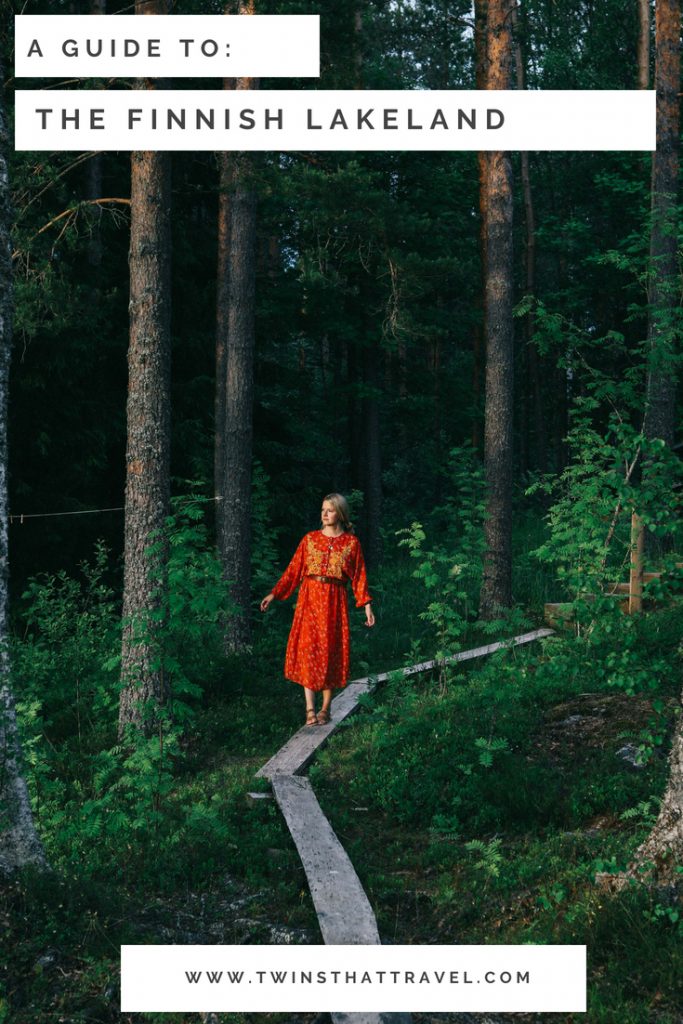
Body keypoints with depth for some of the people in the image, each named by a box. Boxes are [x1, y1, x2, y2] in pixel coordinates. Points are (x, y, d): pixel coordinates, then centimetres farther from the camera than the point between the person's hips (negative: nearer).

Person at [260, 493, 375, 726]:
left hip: (334, 602, -1)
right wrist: (274, 594, -1)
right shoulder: (310, 539, 6)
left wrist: (366, 605, -2)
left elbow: (359, 576, 4)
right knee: (307, 649, -6)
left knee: (330, 651, 2)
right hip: (309, 598, 1)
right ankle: (310, 708, -7)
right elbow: (293, 570, 5)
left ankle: (325, 708, 11)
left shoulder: (351, 543, 3)